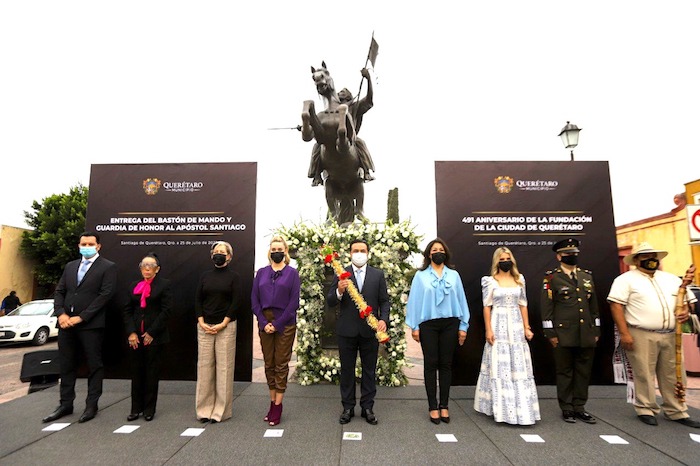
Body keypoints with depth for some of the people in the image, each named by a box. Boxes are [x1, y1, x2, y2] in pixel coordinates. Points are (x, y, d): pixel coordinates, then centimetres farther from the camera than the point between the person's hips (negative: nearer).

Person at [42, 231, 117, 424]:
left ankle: (91, 405, 15)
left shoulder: (108, 267, -3)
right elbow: (59, 291, 13)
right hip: (66, 324, 6)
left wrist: (81, 317, -14)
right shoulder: (70, 266, 16)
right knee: (67, 365, 13)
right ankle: (66, 404, 26)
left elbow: (105, 295, -11)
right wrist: (61, 314, -5)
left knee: (94, 366, 4)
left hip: (91, 325, -5)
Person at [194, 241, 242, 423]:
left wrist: (222, 324, -11)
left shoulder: (233, 276, 1)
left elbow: (236, 302, -4)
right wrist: (201, 322, -4)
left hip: (225, 326, -3)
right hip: (204, 327, 3)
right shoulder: (205, 276, 11)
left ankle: (221, 410, 11)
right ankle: (205, 409, 17)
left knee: (224, 367, -1)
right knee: (204, 366, 5)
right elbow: (198, 300, 9)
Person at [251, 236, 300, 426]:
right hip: (265, 323, 3)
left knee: (281, 365, 4)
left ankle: (278, 407, 13)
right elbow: (254, 300, 4)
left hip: (285, 324, -3)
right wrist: (264, 322, -8)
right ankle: (272, 402, 23)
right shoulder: (261, 273, 8)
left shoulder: (292, 273, -1)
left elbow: (294, 302, -6)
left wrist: (277, 324, -12)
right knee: (269, 364, 11)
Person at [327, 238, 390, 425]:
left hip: (370, 330, 1)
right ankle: (348, 407, 25)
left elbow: (384, 301, 4)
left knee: (369, 370, 11)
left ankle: (367, 407, 25)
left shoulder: (378, 275, 3)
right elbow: (330, 302, -3)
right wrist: (339, 291, -23)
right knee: (347, 370, 10)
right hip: (347, 330, 0)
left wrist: (383, 319, -13)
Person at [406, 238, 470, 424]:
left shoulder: (453, 275, 6)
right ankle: (433, 407, 13)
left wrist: (463, 326, 2)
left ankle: (444, 406, 19)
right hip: (428, 324, -1)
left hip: (450, 324, 2)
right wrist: (414, 326, -3)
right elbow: (414, 300, 0)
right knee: (430, 364, 4)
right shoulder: (421, 275, 2)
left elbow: (461, 300, 5)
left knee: (446, 364, 8)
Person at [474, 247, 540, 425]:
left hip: (516, 326, 4)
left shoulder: (519, 279, 9)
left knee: (519, 367, 6)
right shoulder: (490, 281, -2)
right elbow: (487, 307, -4)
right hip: (499, 325, -3)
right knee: (500, 367, 1)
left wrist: (527, 327, 4)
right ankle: (502, 408, 12)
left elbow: (523, 305, 10)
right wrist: (488, 330, -10)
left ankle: (521, 408, 16)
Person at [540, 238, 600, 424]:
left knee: (584, 372, 10)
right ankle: (567, 409, 18)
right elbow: (546, 307, -6)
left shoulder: (587, 276, 12)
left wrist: (596, 331, 12)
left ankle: (579, 407, 23)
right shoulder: (552, 278, -3)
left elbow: (594, 305, 15)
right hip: (564, 334, -4)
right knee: (564, 372, 5)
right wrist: (550, 333, -10)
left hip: (586, 334, 5)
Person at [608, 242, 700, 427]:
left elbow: (684, 300, 23)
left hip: (671, 336, 6)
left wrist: (685, 311, -2)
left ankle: (677, 412, 25)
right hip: (641, 336, -5)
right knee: (644, 375, 2)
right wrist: (624, 333, -15)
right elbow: (616, 306, -10)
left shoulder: (671, 279, 17)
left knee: (673, 375, 11)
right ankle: (646, 410, 15)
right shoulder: (626, 279, -3)